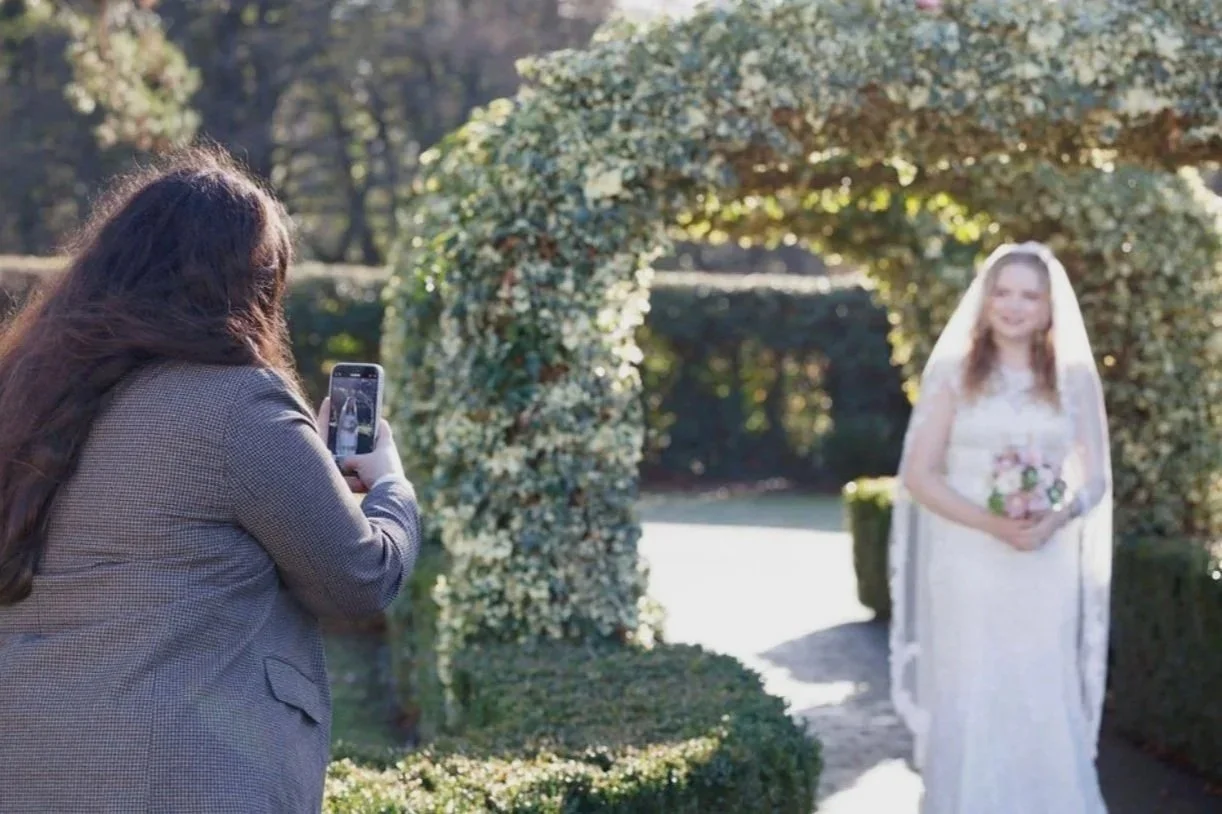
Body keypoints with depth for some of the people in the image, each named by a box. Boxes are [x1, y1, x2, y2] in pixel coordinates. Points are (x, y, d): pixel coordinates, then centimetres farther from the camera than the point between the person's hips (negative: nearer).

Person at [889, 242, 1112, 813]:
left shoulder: (1074, 378, 7)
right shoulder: (953, 372, 1)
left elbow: (1094, 477, 7)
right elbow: (919, 476, -3)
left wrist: (1054, 520, -14)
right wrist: (991, 523, -16)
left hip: (1047, 569, 2)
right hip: (969, 564, -1)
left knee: (1045, 704, 3)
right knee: (968, 702, 1)